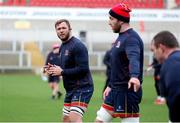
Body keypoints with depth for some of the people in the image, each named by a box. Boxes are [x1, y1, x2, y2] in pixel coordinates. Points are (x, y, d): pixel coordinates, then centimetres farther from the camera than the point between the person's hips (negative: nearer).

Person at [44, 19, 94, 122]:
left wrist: (62, 72, -16)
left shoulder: (77, 45, -14)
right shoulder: (63, 46, 17)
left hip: (81, 88, -10)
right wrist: (55, 69, 5)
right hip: (70, 90, 10)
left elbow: (83, 69, -22)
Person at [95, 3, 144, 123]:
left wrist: (134, 76, -54)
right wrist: (110, 85, 26)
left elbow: (134, 59, -36)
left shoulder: (131, 38, -17)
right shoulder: (121, 37, 16)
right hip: (116, 90, 10)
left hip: (127, 91, -10)